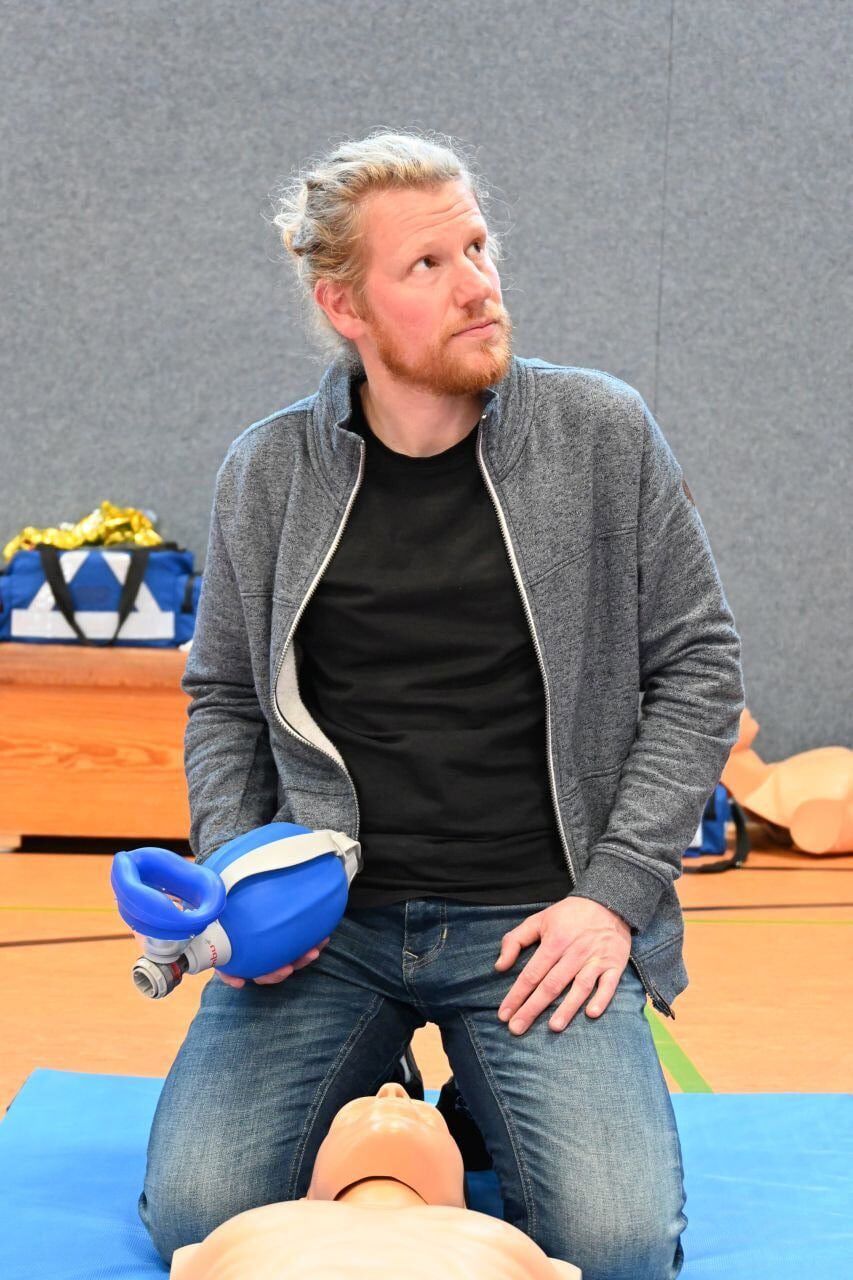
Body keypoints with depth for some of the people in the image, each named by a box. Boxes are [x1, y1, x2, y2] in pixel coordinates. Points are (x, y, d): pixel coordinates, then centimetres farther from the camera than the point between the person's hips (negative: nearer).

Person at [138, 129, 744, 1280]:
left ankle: (494, 1104, 15)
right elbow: (224, 699, 14)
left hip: (536, 926, -1)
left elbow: (698, 665, 3)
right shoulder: (266, 474, 2)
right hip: (325, 923, 2)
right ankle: (363, 1087, 16)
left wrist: (615, 893, -5)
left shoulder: (601, 433, -3)